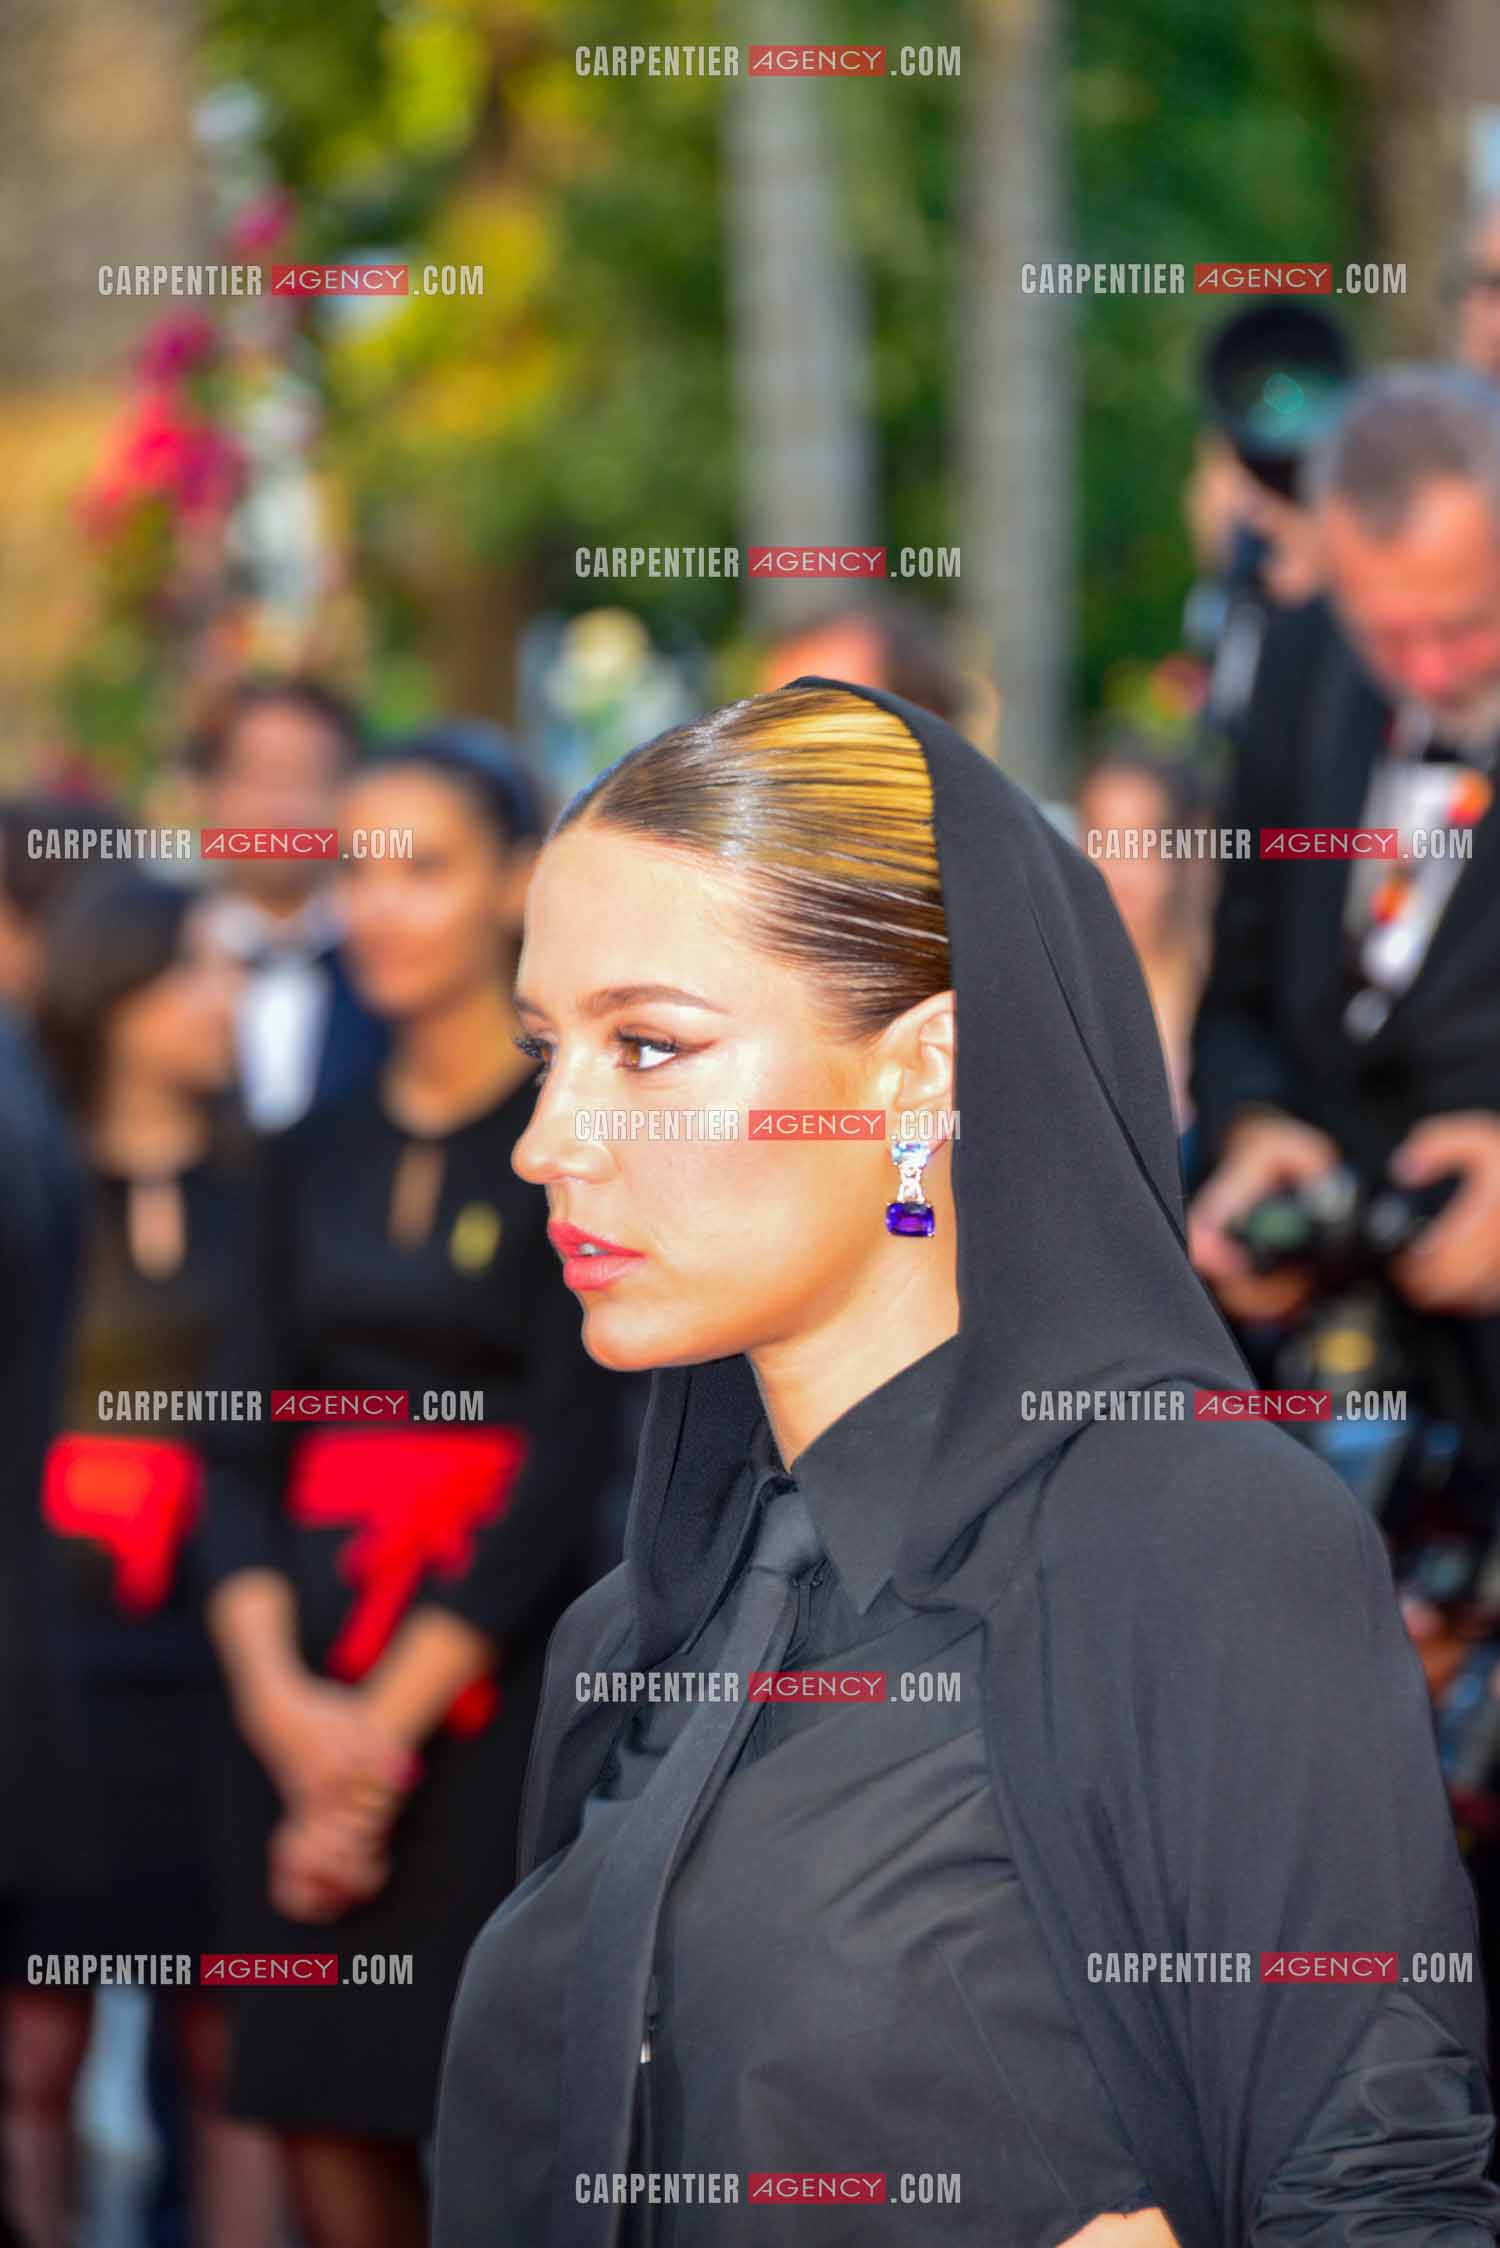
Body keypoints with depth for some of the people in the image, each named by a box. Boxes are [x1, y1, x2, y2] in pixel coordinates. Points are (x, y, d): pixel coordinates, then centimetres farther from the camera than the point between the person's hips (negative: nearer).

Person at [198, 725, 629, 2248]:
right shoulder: (318, 1156, 14)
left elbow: (568, 1457, -9)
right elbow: (246, 1448, 8)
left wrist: (388, 1722, -12)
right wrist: (278, 1696, -9)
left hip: (491, 1677, -5)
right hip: (304, 1684, 5)